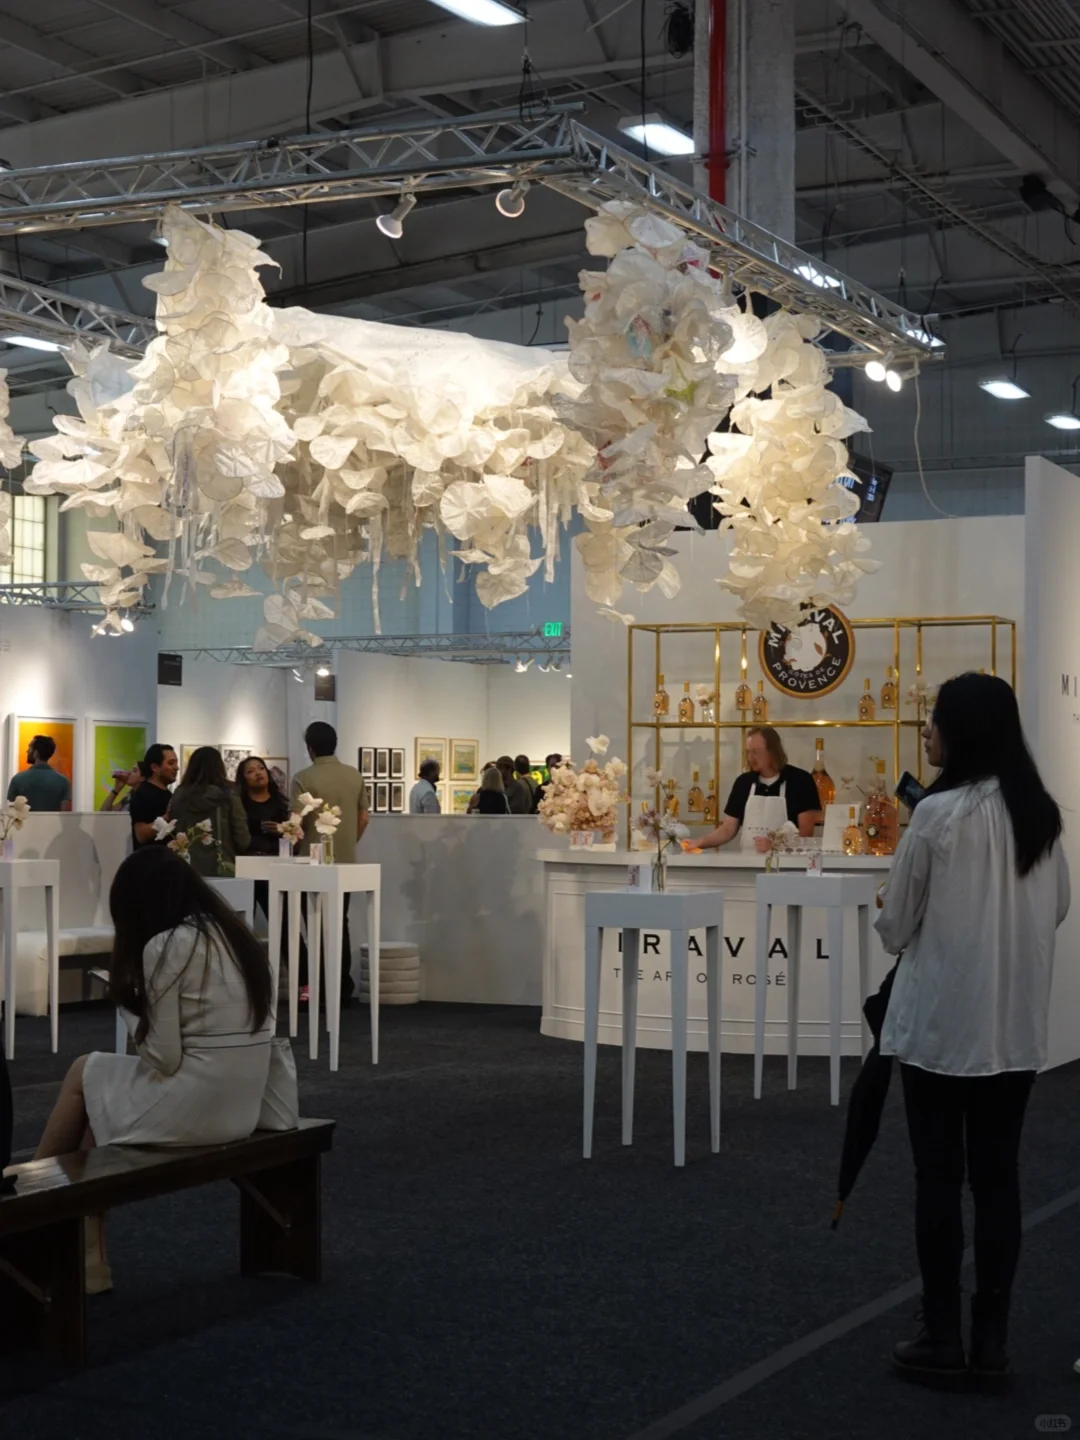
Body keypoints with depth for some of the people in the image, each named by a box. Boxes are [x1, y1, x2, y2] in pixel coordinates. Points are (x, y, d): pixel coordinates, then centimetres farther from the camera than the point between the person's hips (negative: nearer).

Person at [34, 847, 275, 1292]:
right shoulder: (235, 934, 10)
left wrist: (129, 1006, 1)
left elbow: (164, 1059, -14)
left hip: (193, 1105, -8)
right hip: (241, 1104, 8)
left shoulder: (165, 946, -14)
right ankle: (87, 1261, 15)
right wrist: (144, 1008, 13)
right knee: (96, 1097, 18)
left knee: (86, 1073, 15)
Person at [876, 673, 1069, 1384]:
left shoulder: (939, 813, -14)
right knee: (998, 1178, 9)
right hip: (1017, 1026, 5)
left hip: (942, 1021, -5)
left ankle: (943, 1337, 11)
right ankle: (992, 1339, 14)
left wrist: (915, 932, 17)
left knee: (940, 1180, 4)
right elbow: (1059, 908, 17)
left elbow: (895, 925, -5)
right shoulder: (1042, 813, 3)